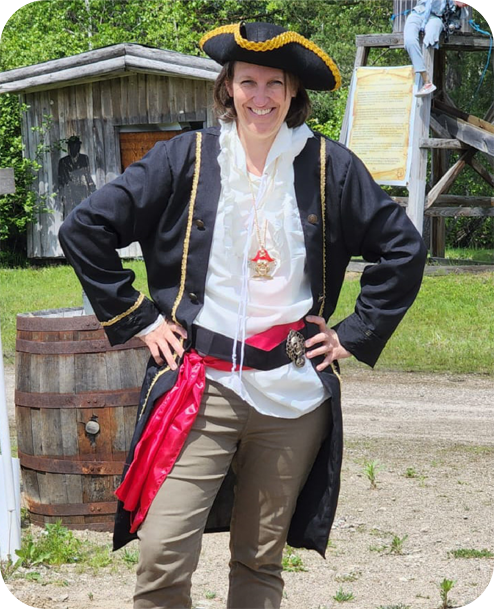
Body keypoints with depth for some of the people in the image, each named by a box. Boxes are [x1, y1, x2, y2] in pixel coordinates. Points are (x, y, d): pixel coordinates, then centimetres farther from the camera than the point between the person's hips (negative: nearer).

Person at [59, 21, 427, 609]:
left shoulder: (331, 168, 5)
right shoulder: (185, 158, 2)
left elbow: (403, 249, 13)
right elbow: (84, 229, 3)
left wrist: (354, 335, 7)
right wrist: (138, 320, 1)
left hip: (294, 397, 2)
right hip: (201, 388, -1)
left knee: (261, 561, 8)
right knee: (162, 556, -13)